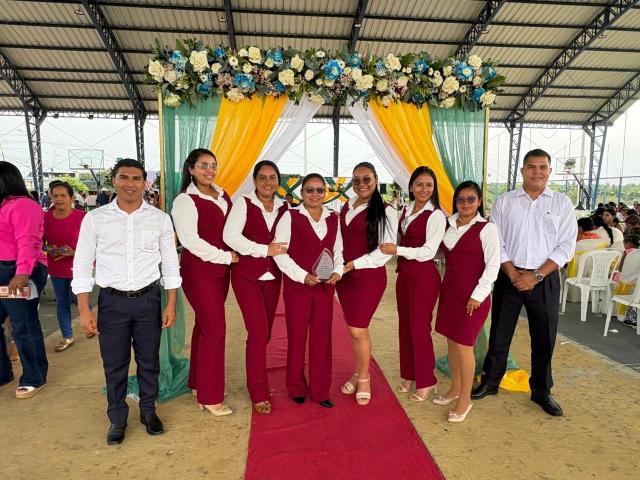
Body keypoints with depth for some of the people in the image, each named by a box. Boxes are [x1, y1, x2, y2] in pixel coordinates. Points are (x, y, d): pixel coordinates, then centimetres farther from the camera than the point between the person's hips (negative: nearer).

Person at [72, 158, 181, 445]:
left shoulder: (160, 219, -1)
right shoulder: (95, 218, -2)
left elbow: (170, 264, 3)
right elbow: (82, 265, 0)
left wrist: (171, 305, 0)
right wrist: (84, 310, -4)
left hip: (148, 299, 0)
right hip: (111, 300, 0)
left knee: (149, 360, 12)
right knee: (114, 364, 10)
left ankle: (148, 411, 34)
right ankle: (117, 418, 32)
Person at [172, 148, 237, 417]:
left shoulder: (222, 195, 11)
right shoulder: (185, 201, -11)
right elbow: (190, 240, -17)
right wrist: (226, 256, -15)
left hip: (220, 270, 7)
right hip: (199, 271, -7)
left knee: (205, 326, 16)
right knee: (214, 329, -6)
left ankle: (198, 383, 31)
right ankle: (209, 397, 9)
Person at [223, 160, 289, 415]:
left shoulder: (283, 207, 6)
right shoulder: (244, 203, -6)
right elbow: (230, 235, -16)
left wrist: (282, 250, -9)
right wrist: (264, 250, -18)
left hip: (272, 276, 5)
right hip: (247, 275, -4)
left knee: (264, 332, 12)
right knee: (258, 331, -8)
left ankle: (256, 380, 33)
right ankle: (259, 393, 6)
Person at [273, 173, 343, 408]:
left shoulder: (333, 219, 9)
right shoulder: (290, 216, -5)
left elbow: (338, 251, 14)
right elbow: (279, 252, -9)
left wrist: (338, 271, -5)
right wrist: (303, 276, -16)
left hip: (325, 286, 4)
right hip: (297, 285, -3)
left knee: (322, 338, 8)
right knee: (296, 337, 8)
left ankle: (319, 390, 22)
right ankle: (296, 388, 27)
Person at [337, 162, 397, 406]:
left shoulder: (386, 211, -9)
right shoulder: (346, 206, 10)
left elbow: (386, 249, -13)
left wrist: (353, 264, -15)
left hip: (370, 276, -5)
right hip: (344, 275, 5)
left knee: (358, 330, -4)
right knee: (353, 328, 13)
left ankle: (364, 379, 19)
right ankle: (358, 373, 32)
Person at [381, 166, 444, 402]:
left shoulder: (436, 216, -12)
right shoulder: (405, 211, 9)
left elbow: (428, 251, -16)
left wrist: (397, 250, -20)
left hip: (424, 276, -7)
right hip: (404, 274, 7)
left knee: (419, 329, 1)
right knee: (404, 326, 14)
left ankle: (425, 381, 19)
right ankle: (409, 375, 30)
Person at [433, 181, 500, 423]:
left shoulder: (487, 228, -9)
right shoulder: (448, 225, 7)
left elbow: (493, 265, -12)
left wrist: (478, 295, -15)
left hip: (473, 295, -6)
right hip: (449, 289, 6)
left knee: (464, 345, -1)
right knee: (451, 340, 14)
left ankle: (465, 399, 16)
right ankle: (455, 389, 32)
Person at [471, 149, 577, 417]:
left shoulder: (562, 204, 2)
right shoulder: (504, 202, 2)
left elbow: (566, 246, -3)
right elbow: (495, 243, -1)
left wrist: (536, 276, -12)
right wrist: (513, 274, -10)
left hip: (545, 280, 0)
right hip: (509, 277, 0)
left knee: (544, 338, 10)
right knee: (499, 334, 9)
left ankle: (541, 391, 29)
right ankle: (490, 382, 26)